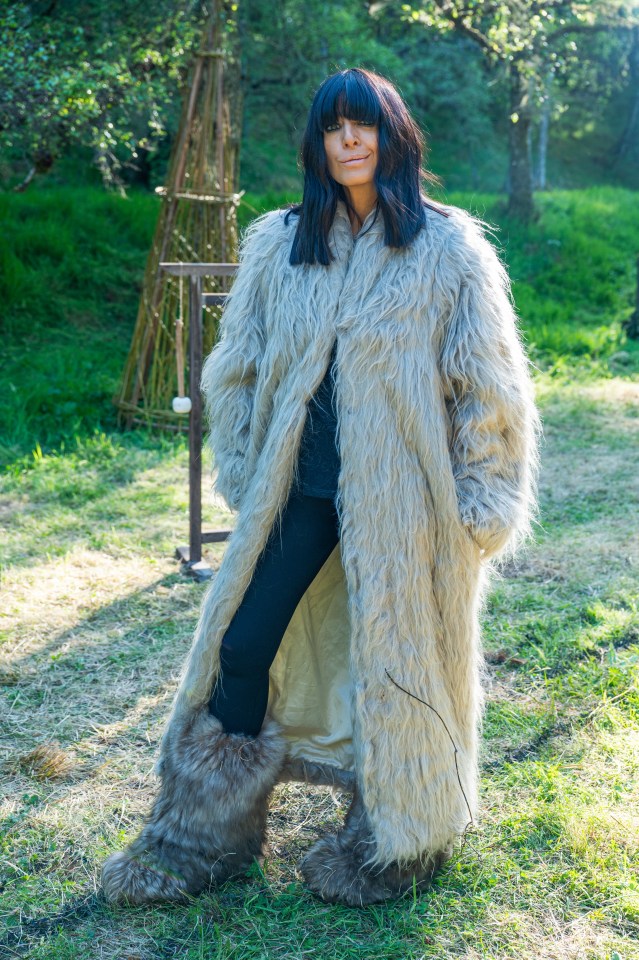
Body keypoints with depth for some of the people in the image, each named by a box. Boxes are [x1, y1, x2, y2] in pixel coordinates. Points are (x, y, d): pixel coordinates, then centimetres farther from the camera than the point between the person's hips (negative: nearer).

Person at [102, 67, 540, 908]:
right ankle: (203, 837, 23)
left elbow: (488, 386, -3)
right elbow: (237, 368, 13)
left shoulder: (448, 249, -3)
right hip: (301, 487, 3)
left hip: (401, 495, -3)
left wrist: (481, 502, -5)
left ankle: (392, 847, 30)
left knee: (396, 665, 8)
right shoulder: (279, 245, 6)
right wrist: (244, 476, 10)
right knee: (241, 647, 3)